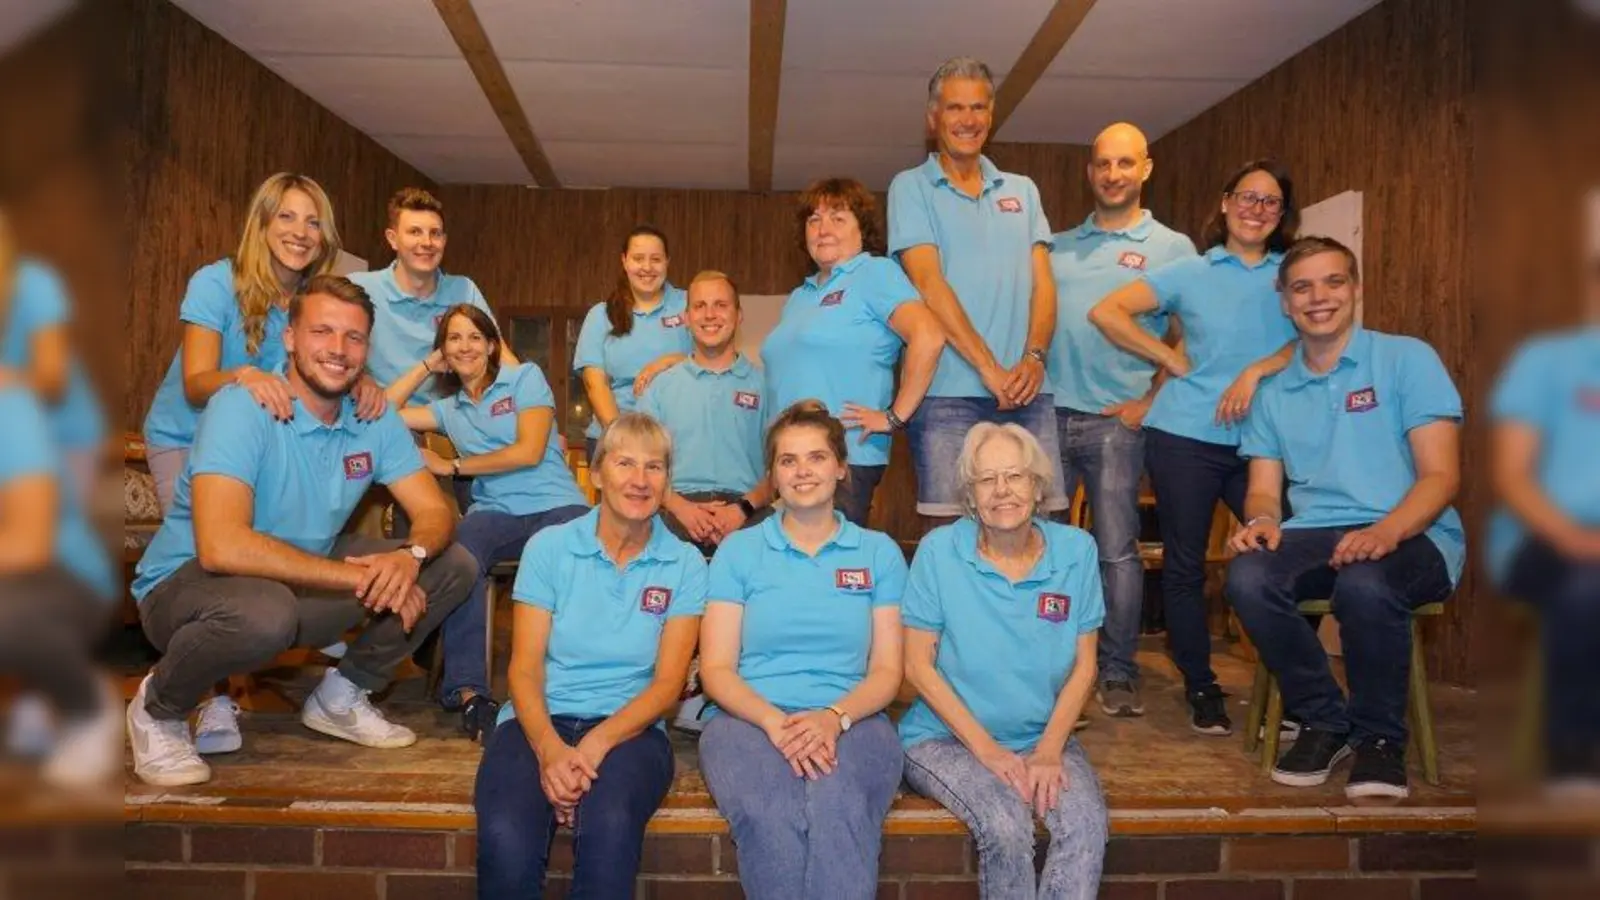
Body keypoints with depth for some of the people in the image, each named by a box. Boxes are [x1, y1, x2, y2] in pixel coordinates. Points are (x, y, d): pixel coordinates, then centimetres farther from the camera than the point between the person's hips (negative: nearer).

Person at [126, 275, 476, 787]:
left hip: (306, 582, 6)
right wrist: (362, 576, -33)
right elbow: (221, 546, -35)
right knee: (265, 611, -41)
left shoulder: (376, 419, -4)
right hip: (186, 583, -6)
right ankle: (158, 709, -5)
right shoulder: (242, 408, -23)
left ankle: (341, 698, 13)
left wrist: (411, 556, -29)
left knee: (454, 566, -5)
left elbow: (435, 513, -4)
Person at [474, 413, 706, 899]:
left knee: (610, 828, -34)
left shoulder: (685, 564, 5)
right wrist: (550, 748, -19)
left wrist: (598, 743, -17)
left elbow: (668, 682, 0)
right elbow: (525, 668, 0)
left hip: (629, 727, 0)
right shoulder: (549, 547, 5)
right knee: (506, 839, -30)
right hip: (541, 720, 1)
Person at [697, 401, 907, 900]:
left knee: (837, 812, -36)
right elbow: (716, 669, 6)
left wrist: (834, 718, -12)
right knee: (772, 820, -35)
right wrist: (775, 722, -13)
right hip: (749, 718, 0)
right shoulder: (738, 551, 12)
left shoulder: (879, 553, 14)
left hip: (851, 721, 1)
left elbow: (886, 670, 9)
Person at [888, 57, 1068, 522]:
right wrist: (989, 368, -14)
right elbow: (929, 285, -6)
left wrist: (1034, 356, -9)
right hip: (949, 394, -4)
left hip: (1028, 392, 4)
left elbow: (1042, 281, 11)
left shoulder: (1022, 191, 19)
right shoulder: (911, 187, 6)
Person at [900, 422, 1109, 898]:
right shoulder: (939, 550, -8)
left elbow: (1083, 665, 3)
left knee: (1087, 824, -25)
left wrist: (1049, 749, -10)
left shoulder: (1076, 550, -1)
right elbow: (918, 665, -7)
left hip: (1044, 737, 3)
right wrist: (986, 748, -13)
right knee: (1006, 825, -28)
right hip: (945, 736, -2)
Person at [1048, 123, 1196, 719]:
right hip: (1048, 412, 3)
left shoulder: (1171, 248, 6)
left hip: (1115, 420, -3)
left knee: (1116, 551, 0)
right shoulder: (1057, 247, 17)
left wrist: (1151, 402, -6)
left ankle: (1117, 674, 12)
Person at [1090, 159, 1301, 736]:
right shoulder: (1190, 273, 6)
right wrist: (1176, 361, -3)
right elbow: (1105, 312, -1)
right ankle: (1200, 687, 19)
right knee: (1185, 562, 4)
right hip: (1186, 435, -1)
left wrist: (1257, 371, -16)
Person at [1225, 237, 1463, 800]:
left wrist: (1386, 531, -25)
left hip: (1411, 537, -3)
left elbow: (1441, 475, -4)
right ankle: (1324, 721, -6)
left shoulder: (1406, 359, 5)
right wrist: (1262, 520, -13)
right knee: (1248, 576, -30)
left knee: (1364, 583, -39)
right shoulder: (1274, 392, 17)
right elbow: (1264, 490, 13)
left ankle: (1379, 738, -10)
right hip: (1314, 536, 3)